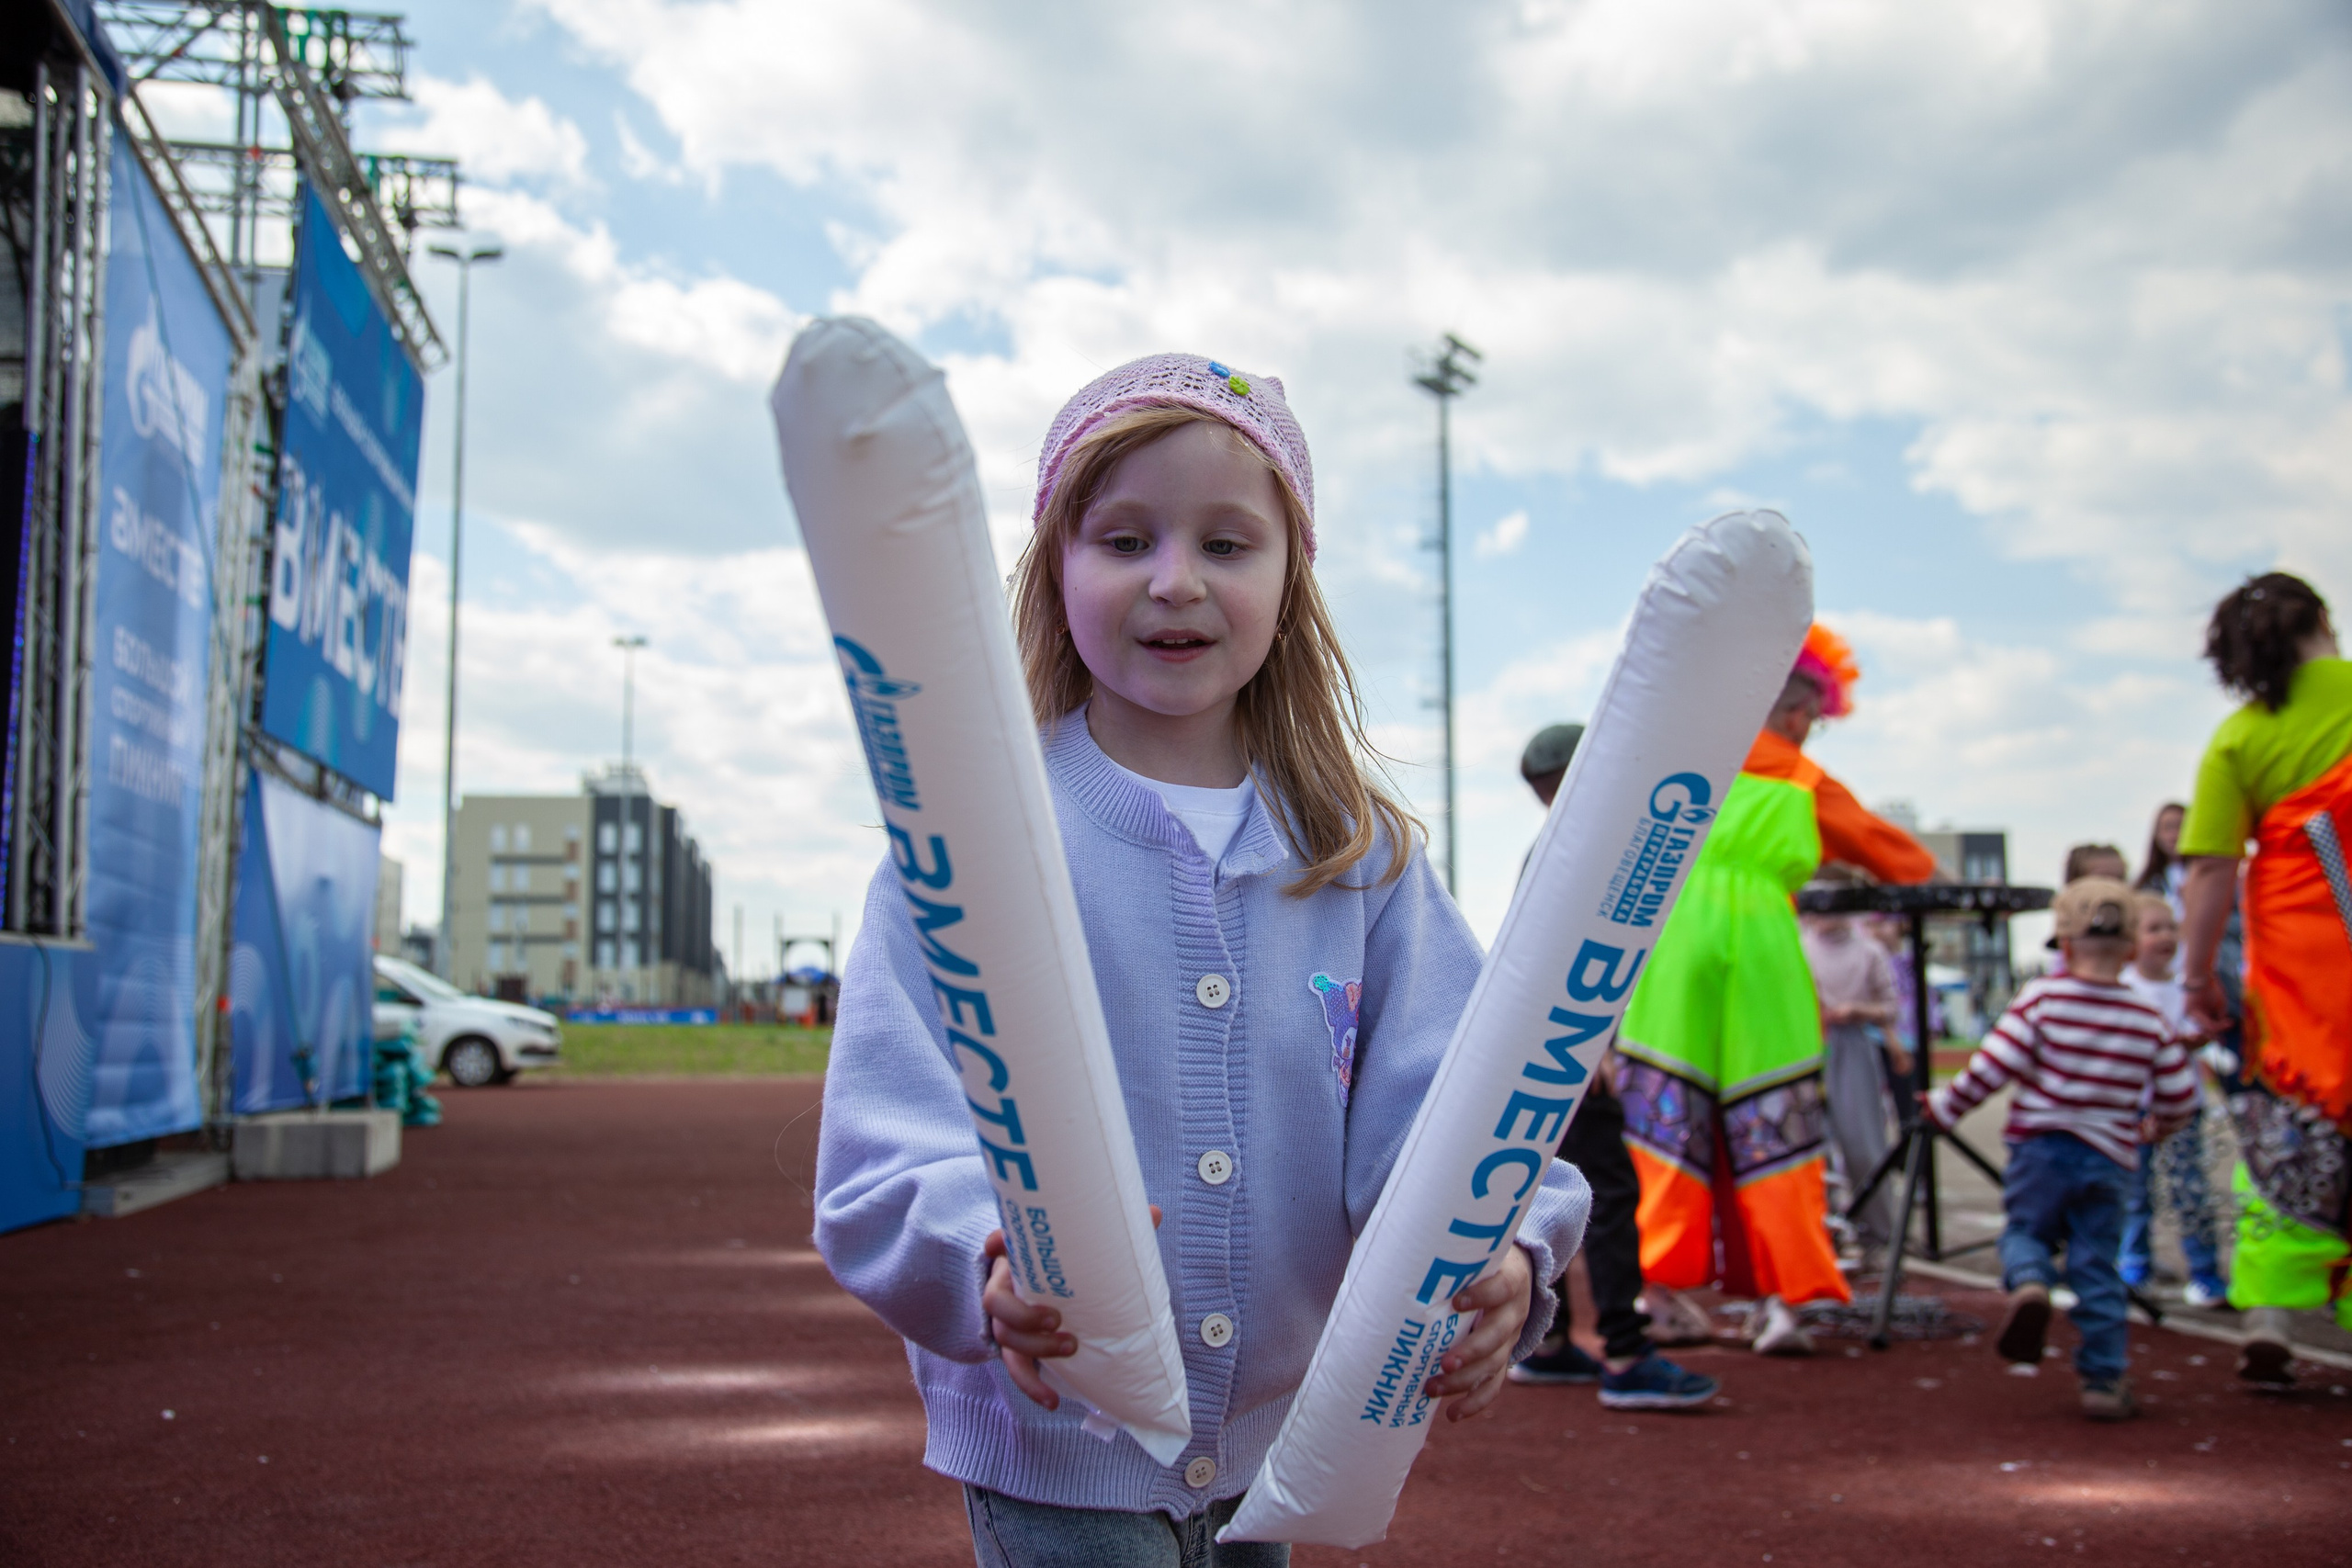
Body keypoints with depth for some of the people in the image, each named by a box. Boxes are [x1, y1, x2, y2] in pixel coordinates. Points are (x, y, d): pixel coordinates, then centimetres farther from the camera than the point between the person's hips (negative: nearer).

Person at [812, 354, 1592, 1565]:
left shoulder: (1359, 858, 0)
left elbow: (1431, 1099, -8)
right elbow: (892, 1141, -18)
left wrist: (1500, 1254, -29)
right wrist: (991, 1267, -38)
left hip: (1274, 1441, 4)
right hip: (1053, 1443, -4)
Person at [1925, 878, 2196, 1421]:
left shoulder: (2041, 998, -8)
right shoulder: (2148, 1021, 0)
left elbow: (1991, 1067, -12)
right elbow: (2180, 1098, 6)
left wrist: (1944, 1106, 1)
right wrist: (2154, 1128, 27)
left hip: (2040, 1149, -2)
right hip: (2107, 1159, 2)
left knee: (2026, 1229, 16)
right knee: (2096, 1267, 9)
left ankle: (2028, 1283, -17)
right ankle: (2105, 1379, 8)